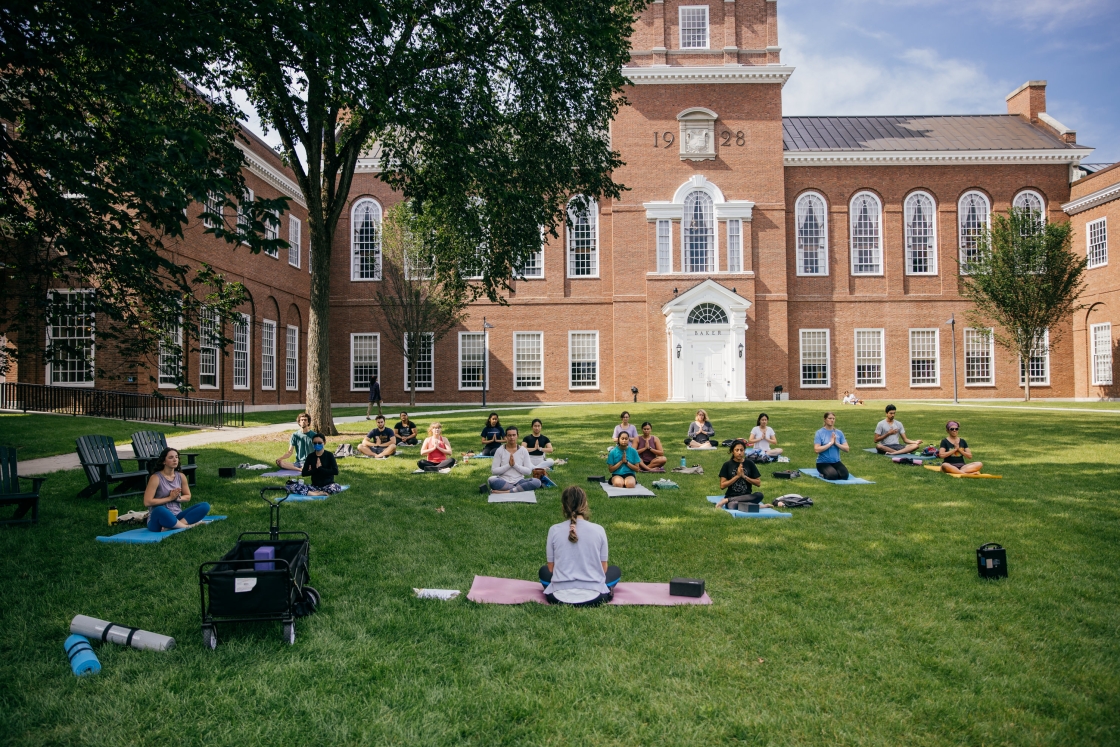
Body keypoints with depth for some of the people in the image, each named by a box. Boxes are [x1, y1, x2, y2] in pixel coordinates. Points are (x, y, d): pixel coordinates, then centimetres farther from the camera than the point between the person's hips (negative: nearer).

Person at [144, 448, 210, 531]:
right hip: (159, 520, -6)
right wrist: (170, 498, -12)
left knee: (205, 506, -16)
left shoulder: (180, 476, 7)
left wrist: (177, 498, -5)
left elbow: (188, 496, 17)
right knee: (159, 510, -41)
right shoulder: (156, 478, -7)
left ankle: (171, 527, -29)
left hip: (177, 517, 6)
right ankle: (188, 526, -26)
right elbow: (147, 502, -12)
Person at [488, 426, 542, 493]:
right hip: (504, 482, -1)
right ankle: (520, 488, -24)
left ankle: (506, 491, -30)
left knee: (537, 482, -29)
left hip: (519, 481, 2)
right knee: (492, 480, -36)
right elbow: (493, 471, -3)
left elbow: (528, 471, 1)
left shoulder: (523, 450, 5)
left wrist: (515, 465, -11)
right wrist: (509, 465, -13)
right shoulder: (500, 450, 2)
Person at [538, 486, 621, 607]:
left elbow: (551, 568, 3)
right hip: (593, 598, 0)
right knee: (615, 570, 28)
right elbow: (603, 568, 4)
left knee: (544, 570, 31)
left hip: (560, 597, 0)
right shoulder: (598, 530, -5)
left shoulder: (554, 530, -5)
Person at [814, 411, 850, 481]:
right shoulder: (820, 433, -6)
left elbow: (846, 449, 1)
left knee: (845, 475, -24)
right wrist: (830, 443, -18)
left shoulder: (839, 432, 5)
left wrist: (836, 443, -14)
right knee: (833, 475, -31)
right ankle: (823, 474, 3)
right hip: (823, 462, -4)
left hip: (836, 462, 4)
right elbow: (817, 449, -17)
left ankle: (833, 470, 8)